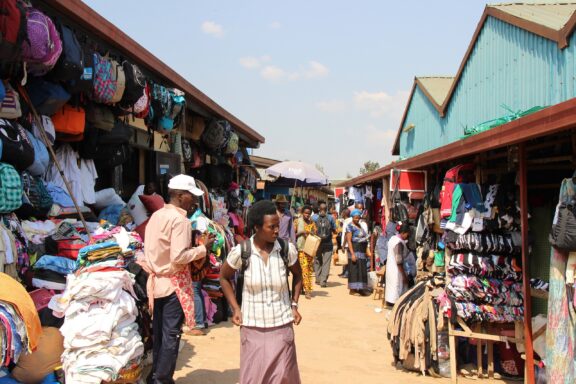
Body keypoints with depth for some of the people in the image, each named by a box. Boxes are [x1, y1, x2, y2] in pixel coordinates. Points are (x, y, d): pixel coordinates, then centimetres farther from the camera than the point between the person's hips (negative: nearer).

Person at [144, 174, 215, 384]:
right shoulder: (180, 219, -17)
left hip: (156, 280, 8)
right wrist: (203, 248, -12)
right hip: (174, 283, -8)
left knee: (159, 333, 16)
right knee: (171, 335, 1)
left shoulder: (156, 215, 8)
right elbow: (178, 257, -24)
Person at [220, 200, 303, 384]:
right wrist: (235, 308, 0)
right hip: (252, 327, -1)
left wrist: (294, 304, 4)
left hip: (282, 326, 1)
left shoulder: (287, 249, -8)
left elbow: (297, 275, 12)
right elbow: (224, 277, 6)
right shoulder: (241, 251, -12)